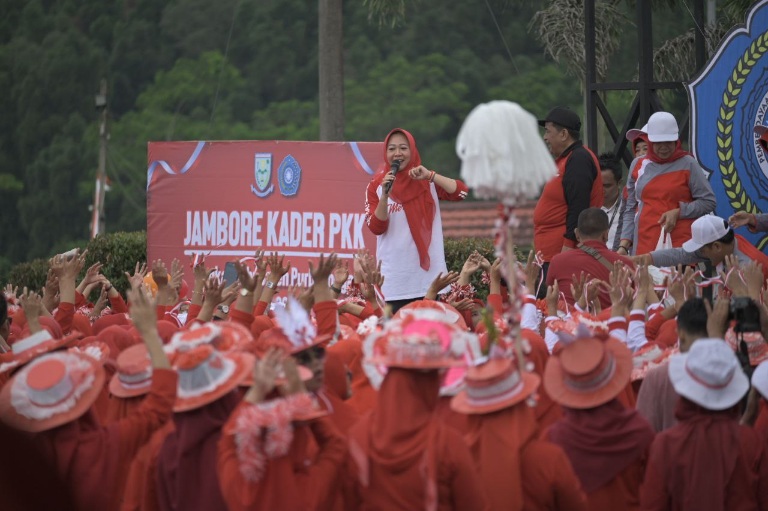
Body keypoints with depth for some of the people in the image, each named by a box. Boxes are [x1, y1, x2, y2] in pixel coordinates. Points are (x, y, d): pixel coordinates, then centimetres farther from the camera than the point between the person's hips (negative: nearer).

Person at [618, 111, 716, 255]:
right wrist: (624, 243, 5)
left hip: (681, 245, -3)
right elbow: (631, 210, 16)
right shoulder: (639, 166, 12)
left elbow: (708, 202, 2)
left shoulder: (688, 164, 3)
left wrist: (678, 212, -10)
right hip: (644, 246, 3)